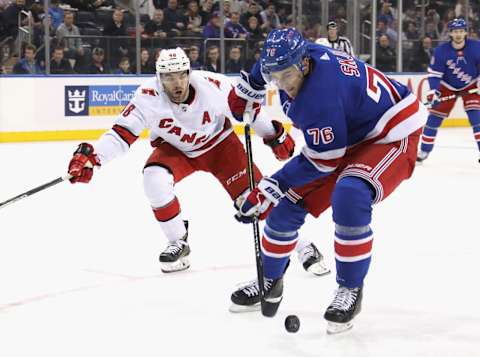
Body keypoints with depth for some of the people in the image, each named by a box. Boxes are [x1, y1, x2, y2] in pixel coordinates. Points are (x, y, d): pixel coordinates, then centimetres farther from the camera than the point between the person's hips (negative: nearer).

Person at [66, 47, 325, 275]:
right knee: (154, 179, -28)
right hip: (175, 150, 1)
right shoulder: (148, 97, -29)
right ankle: (178, 242, -5)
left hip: (219, 143, -1)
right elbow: (122, 133, -27)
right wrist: (91, 157, -42)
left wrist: (274, 135, -4)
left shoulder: (212, 85, -29)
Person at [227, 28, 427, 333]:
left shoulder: (320, 95, -35)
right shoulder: (292, 58, -11)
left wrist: (271, 188, -20)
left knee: (349, 194, -36)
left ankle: (351, 289, -19)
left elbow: (323, 161, -25)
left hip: (392, 136, -9)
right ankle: (270, 282, 25)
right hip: (348, 137, 10)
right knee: (289, 200, 5)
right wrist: (247, 89, 25)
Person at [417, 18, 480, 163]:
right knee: (434, 117, -1)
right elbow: (434, 73, -17)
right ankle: (424, 151, 12)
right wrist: (433, 92, -28)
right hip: (447, 87, 1)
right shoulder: (441, 51, -22)